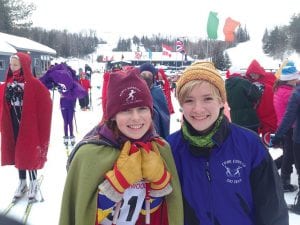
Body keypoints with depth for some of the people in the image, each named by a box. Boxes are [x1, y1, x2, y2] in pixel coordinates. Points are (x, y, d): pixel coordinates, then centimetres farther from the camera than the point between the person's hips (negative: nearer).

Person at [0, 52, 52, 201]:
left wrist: (39, 122, -11)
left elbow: (46, 103, -13)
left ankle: (33, 183, 20)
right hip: (12, 124, 6)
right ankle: (22, 183, 28)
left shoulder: (33, 83, -13)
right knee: (16, 152, 13)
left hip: (29, 124, -6)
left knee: (30, 153, 2)